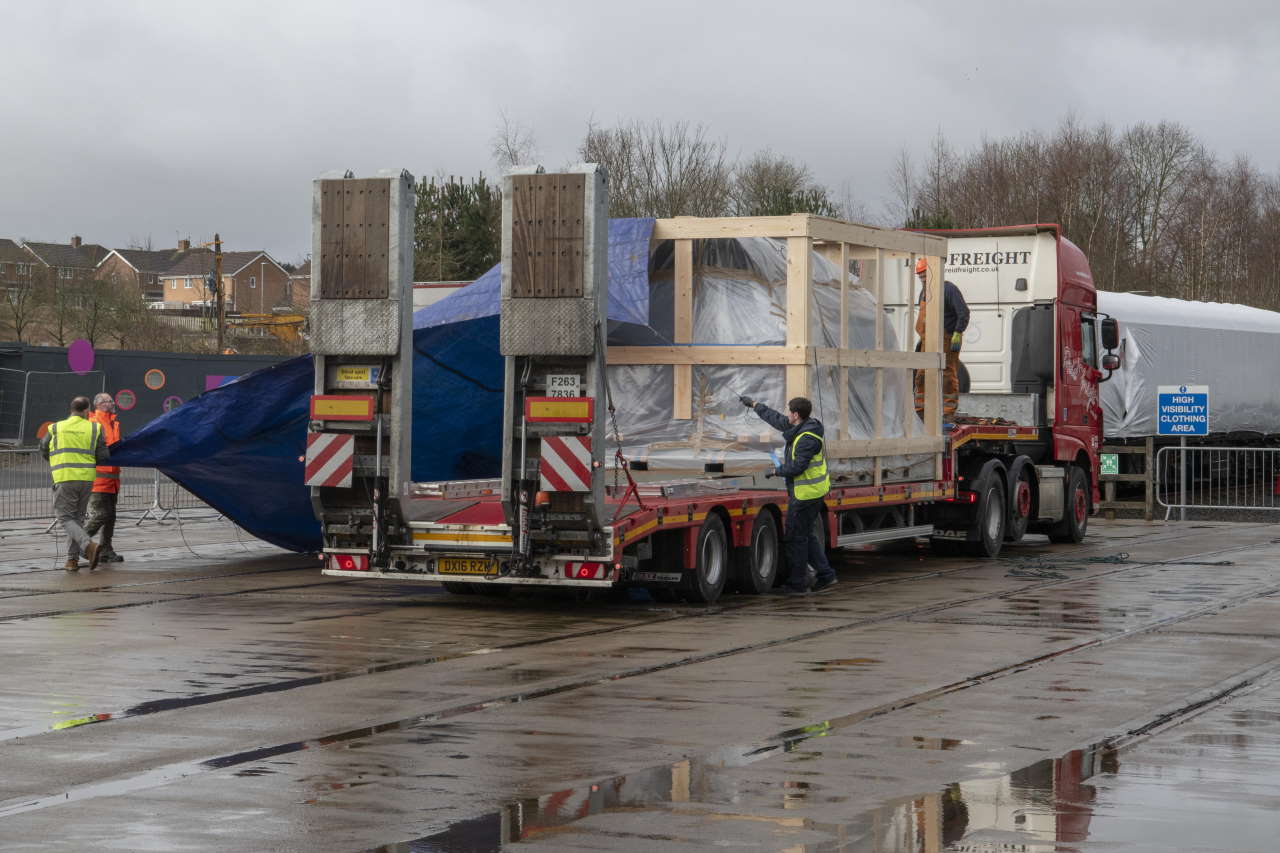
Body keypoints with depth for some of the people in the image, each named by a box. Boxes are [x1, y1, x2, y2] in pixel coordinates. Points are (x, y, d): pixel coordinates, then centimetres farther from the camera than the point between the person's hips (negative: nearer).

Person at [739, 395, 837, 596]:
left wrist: (776, 471, -9)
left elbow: (797, 467, -25)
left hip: (806, 493, -10)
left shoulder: (808, 438, -22)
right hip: (812, 491, 10)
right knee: (806, 534, 18)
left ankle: (797, 584, 2)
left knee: (795, 536, -3)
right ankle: (825, 574, 20)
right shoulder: (799, 427, 9)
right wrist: (754, 405, 31)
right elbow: (776, 419, 23)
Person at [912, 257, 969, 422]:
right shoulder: (924, 292, 17)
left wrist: (957, 335, -22)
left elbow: (964, 313, -16)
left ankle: (949, 413, -5)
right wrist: (922, 339, 25)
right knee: (922, 377, 5)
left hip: (947, 341, -8)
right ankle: (920, 412, 9)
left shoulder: (949, 289, -10)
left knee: (948, 376, -6)